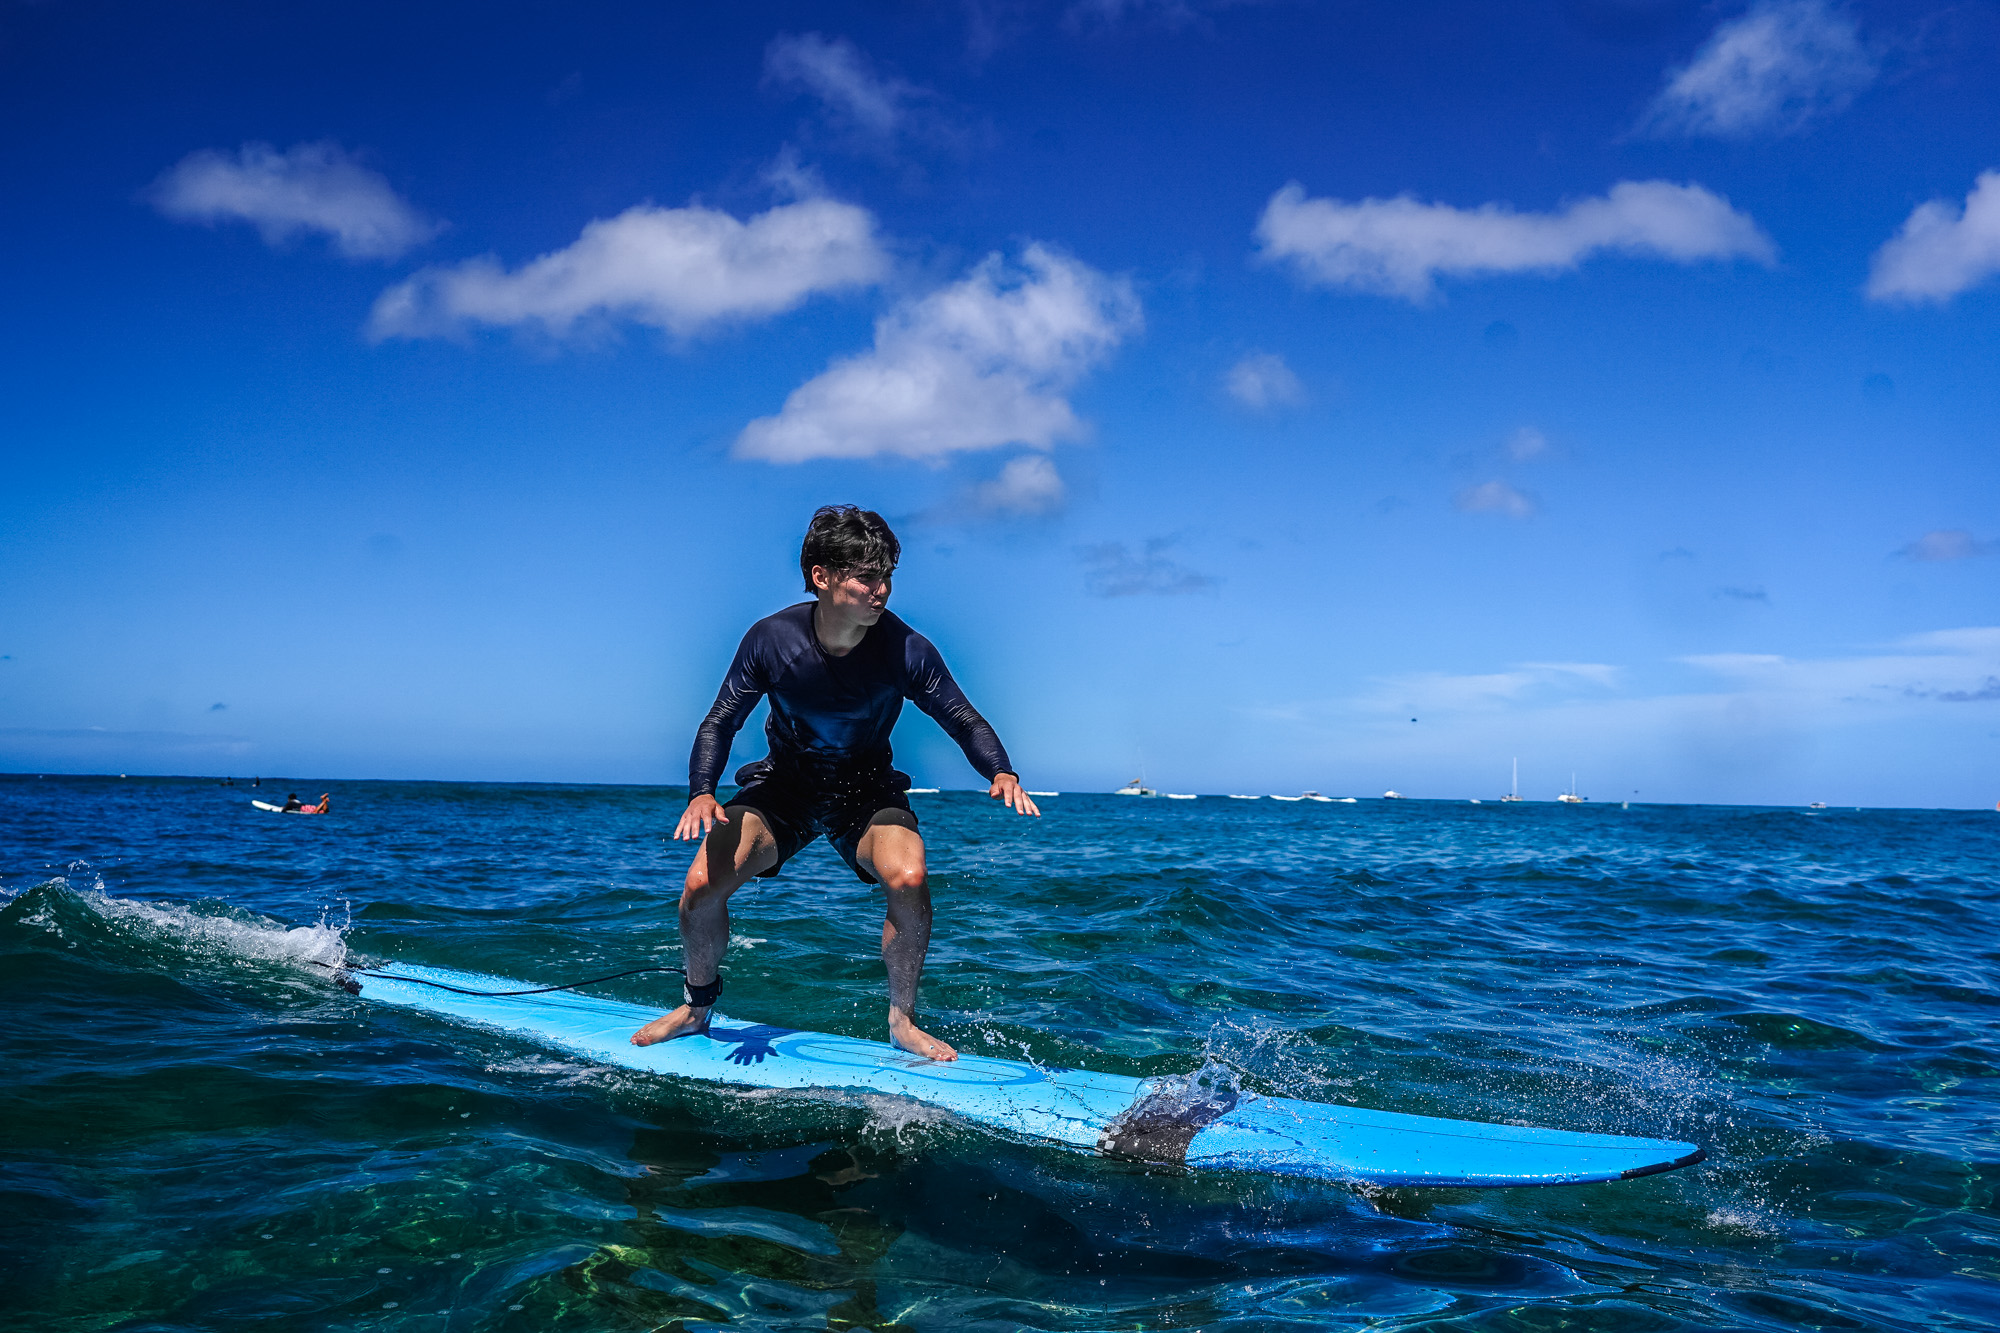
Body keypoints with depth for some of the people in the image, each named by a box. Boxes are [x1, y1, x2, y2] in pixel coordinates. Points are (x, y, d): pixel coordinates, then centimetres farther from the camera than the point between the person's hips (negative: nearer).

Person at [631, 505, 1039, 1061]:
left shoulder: (906, 649, -20)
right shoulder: (771, 638, -19)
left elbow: (965, 721, -11)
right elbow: (720, 723, -10)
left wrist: (1001, 771, -31)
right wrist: (701, 792, -28)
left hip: (868, 790, -1)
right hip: (784, 785, 1)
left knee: (908, 879, -29)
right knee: (702, 884, -17)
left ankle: (902, 1021, -5)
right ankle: (697, 1005, 13)